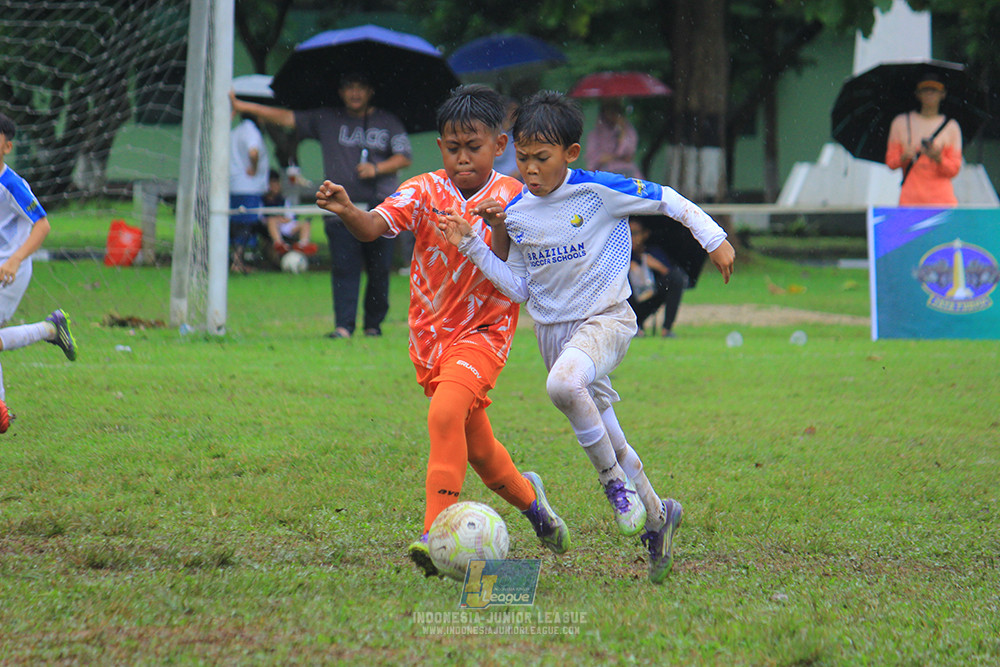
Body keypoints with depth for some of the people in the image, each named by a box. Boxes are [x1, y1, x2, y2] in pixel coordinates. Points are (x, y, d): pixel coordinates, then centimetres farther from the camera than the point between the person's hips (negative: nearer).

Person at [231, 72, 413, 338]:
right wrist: (242, 106, 7)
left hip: (381, 206, 0)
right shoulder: (325, 120, 14)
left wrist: (376, 169, -10)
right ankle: (343, 324, -14)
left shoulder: (388, 122, 12)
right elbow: (287, 118, 12)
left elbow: (404, 157, 8)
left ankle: (374, 323, 14)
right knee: (343, 268, -10)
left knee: (379, 270, 1)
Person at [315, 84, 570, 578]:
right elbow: (375, 226, -22)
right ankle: (526, 496, 45)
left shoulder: (511, 196, -7)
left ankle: (438, 536, -29)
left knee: (446, 412, -28)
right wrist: (346, 211, -44)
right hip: (431, 334, 3)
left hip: (484, 329, -3)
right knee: (476, 446, 15)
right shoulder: (424, 192, -6)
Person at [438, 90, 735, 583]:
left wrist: (714, 240, -3)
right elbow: (519, 288, 7)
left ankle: (614, 478, -17)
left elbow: (667, 200, -4)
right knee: (605, 438, 11)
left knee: (564, 382, -37)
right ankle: (656, 516, 31)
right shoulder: (516, 214, 2)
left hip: (605, 319, -6)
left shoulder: (599, 191, -13)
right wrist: (472, 247, -1)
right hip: (552, 330, 6)